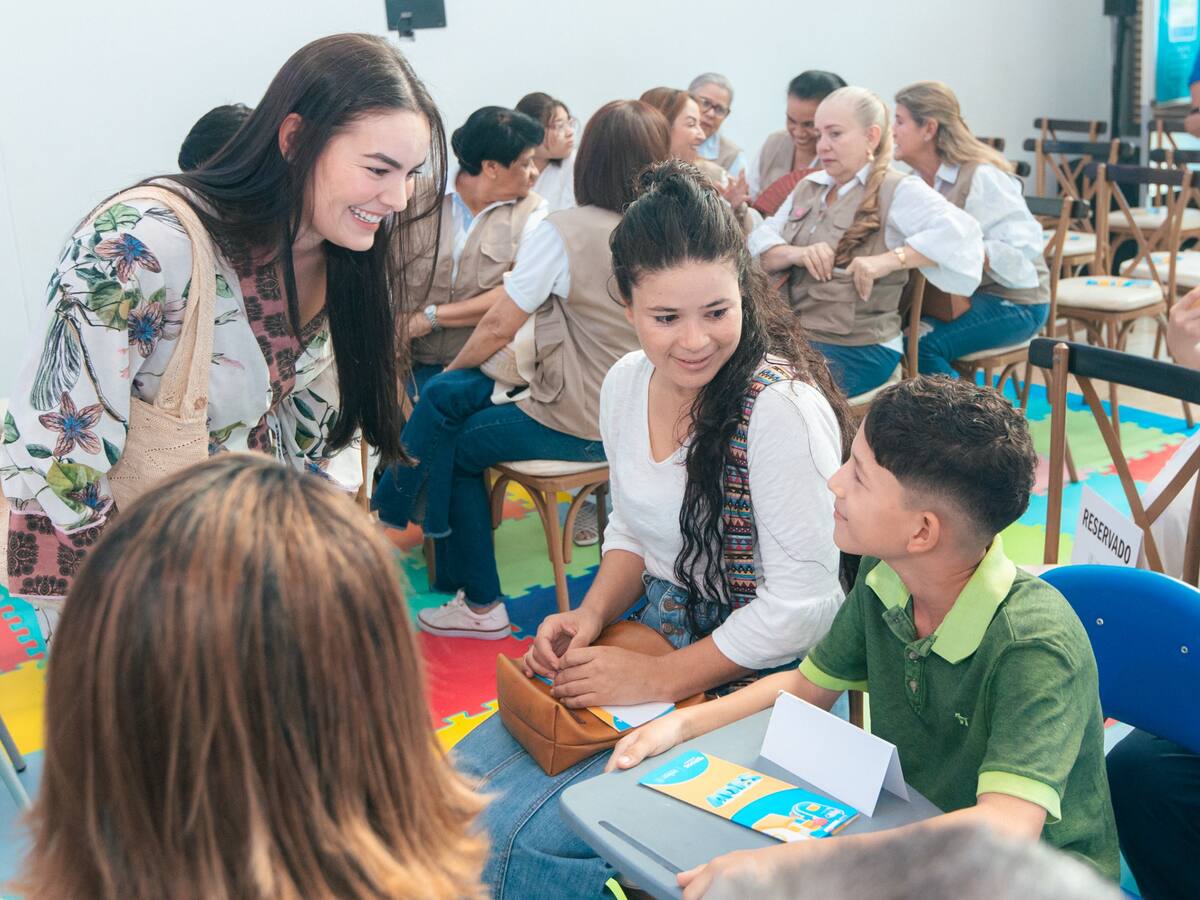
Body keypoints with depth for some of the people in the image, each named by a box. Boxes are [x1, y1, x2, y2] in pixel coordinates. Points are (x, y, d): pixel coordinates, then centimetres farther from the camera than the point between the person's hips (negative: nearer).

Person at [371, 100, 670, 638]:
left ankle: (480, 604, 23)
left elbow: (499, 327, -13)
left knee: (456, 449, 16)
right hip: (636, 420, 7)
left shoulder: (563, 233, -16)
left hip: (575, 427, -7)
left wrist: (453, 368, 8)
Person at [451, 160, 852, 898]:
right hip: (652, 638, 7)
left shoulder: (781, 407, -23)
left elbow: (802, 604, -21)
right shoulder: (626, 383, 0)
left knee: (522, 834, -15)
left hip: (758, 681, -7)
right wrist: (592, 616, -4)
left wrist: (658, 681, -18)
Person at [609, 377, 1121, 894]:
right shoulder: (883, 578, -8)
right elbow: (809, 685, 7)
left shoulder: (1035, 645, -28)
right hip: (909, 842, 6)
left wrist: (786, 862, -45)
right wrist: (681, 725, -8)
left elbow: (1004, 831, -39)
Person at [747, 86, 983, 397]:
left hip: (859, 350, -6)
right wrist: (798, 254, -12)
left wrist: (888, 260, -26)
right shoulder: (808, 187, 15)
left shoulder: (897, 191, -5)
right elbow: (758, 246, 8)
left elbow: (958, 234, -19)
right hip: (794, 336, 6)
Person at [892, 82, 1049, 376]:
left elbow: (1022, 250, -24)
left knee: (924, 346, -28)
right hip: (959, 294, 7)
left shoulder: (981, 178, -17)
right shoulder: (920, 180, 6)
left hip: (1013, 302, -7)